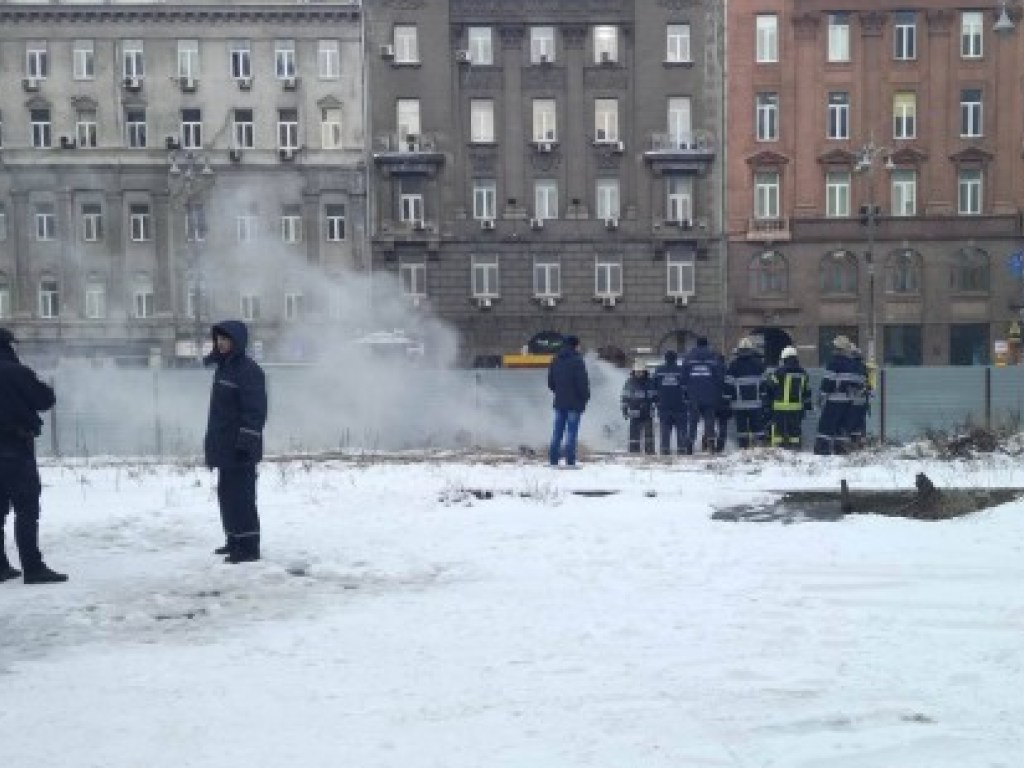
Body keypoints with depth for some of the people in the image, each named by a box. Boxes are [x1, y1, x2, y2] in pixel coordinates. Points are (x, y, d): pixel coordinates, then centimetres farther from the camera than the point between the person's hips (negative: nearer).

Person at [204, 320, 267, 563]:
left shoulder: (248, 370, -14)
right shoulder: (223, 367, 16)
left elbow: (256, 410, -19)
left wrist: (246, 442, -22)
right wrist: (213, 443, 22)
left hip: (239, 448, -10)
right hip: (224, 447, 10)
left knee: (240, 496, -8)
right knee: (226, 494, 16)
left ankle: (249, 546, -4)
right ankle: (234, 540, 27)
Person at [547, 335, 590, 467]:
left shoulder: (555, 360, 10)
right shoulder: (577, 361, -13)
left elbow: (550, 382, 15)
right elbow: (582, 382, -14)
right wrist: (585, 396, -1)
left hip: (559, 402, 6)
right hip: (574, 402, -6)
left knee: (557, 432, 10)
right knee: (571, 433, -4)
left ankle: (553, 460, 11)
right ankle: (570, 461, -6)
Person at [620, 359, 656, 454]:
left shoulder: (650, 383, 6)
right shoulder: (629, 383, 1)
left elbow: (656, 397, 14)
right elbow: (625, 398, 3)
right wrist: (624, 412, -1)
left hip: (648, 415, 2)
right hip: (635, 415, -2)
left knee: (649, 435, 5)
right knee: (634, 436, -2)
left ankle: (650, 453, 12)